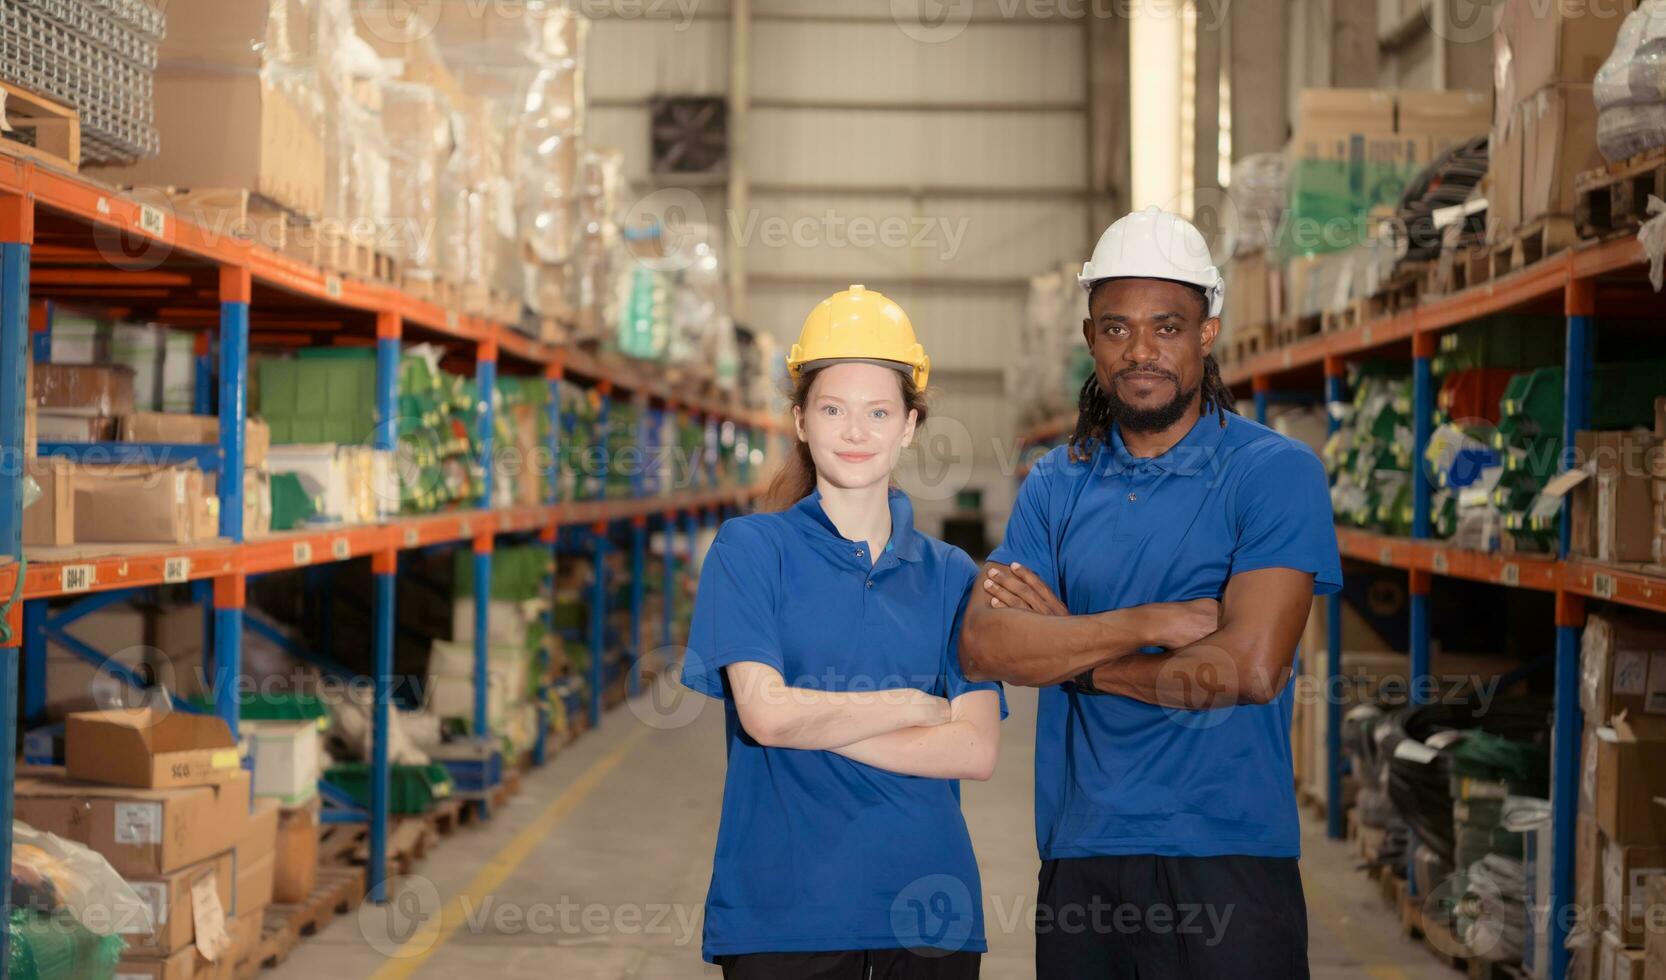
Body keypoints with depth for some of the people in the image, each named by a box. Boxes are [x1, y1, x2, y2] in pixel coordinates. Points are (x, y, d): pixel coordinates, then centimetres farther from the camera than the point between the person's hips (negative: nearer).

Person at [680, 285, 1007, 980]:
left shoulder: (950, 575, 8)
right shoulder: (749, 549, 0)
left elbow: (975, 750, -4)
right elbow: (765, 712, -13)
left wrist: (817, 723, -11)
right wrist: (916, 704, -4)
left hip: (926, 908, 3)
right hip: (782, 909, -2)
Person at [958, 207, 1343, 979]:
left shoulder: (1276, 473, -4)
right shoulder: (1055, 485, 9)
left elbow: (1249, 668, -16)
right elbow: (982, 647, -5)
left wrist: (1069, 649, -6)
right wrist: (1156, 623, -15)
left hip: (1226, 862, -4)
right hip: (1078, 859, 4)